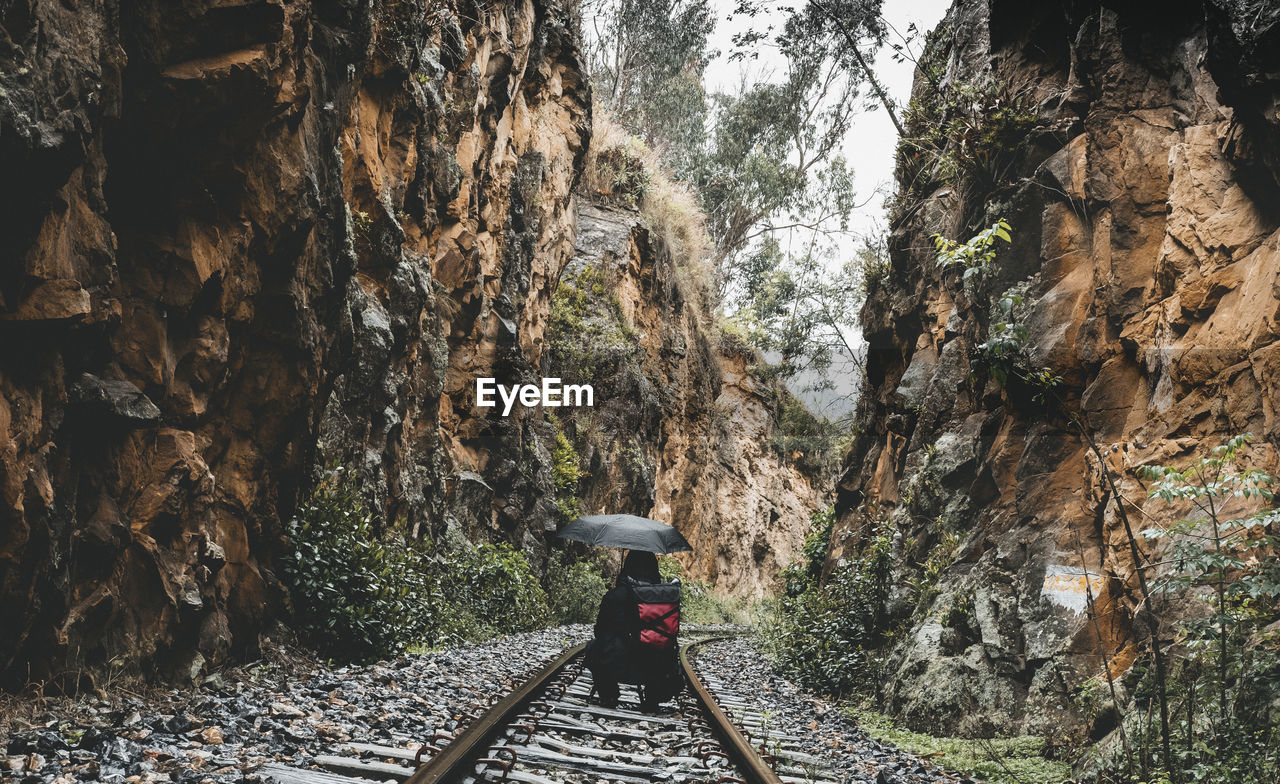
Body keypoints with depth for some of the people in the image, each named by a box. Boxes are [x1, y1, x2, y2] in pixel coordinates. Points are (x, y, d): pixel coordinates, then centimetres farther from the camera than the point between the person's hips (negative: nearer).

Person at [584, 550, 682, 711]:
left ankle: (608, 697, 27)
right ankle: (652, 698, 26)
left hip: (618, 669, -2)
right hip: (661, 673, 3)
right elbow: (672, 632, 9)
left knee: (593, 648, 27)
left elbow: (600, 631, 2)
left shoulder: (615, 596, -10)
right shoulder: (669, 595, -2)